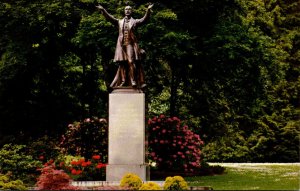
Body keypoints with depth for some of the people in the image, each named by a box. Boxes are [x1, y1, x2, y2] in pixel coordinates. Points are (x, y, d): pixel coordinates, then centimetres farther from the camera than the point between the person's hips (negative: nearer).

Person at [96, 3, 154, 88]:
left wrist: (148, 10, -19)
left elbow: (144, 19, -4)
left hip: (131, 44, -3)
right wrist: (103, 10, 0)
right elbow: (110, 17, 10)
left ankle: (133, 80, -13)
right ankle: (123, 81, 2)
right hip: (121, 45, 3)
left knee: (131, 61, -14)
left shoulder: (135, 21, 9)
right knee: (122, 63, 0)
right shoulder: (119, 22, 16)